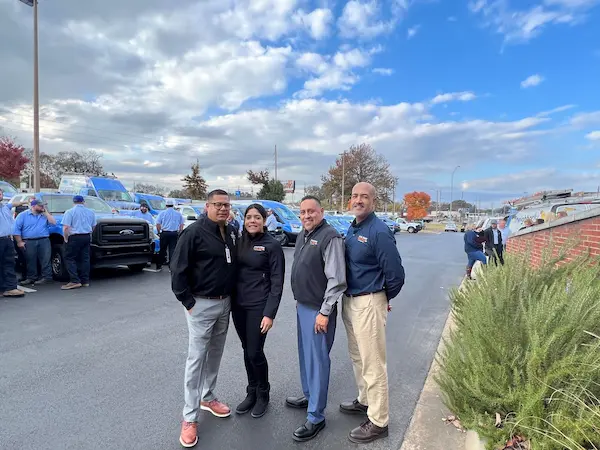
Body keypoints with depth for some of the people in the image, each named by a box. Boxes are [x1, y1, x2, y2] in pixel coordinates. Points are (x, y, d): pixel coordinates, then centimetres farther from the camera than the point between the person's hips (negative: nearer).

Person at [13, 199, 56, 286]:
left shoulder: (45, 215, 15)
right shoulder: (23, 215, 7)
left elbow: (53, 223, -1)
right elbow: (16, 228, 2)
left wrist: (45, 212, 0)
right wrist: (19, 242, -6)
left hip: (44, 241, 1)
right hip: (29, 242, -1)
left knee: (45, 260, -4)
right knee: (31, 261, 3)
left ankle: (46, 277, 0)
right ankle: (31, 278, 13)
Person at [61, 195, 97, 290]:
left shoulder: (69, 212, -6)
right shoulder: (91, 212, 11)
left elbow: (66, 227, -14)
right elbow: (93, 227, 17)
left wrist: (66, 239, -3)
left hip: (75, 238, -5)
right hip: (87, 237, 5)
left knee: (70, 258, 0)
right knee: (85, 259, 8)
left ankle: (75, 281, -9)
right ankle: (85, 281, 9)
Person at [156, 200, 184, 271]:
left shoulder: (162, 213, 2)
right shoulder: (178, 214, 6)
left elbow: (158, 224, 0)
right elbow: (181, 225, 7)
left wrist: (159, 232, 10)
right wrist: (179, 233, 14)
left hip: (164, 233, 0)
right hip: (174, 234, 0)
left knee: (162, 250, 9)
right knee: (172, 250, 2)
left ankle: (159, 266, 16)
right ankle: (171, 266, 0)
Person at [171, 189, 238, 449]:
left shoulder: (232, 233, 5)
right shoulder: (194, 232, -14)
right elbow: (178, 269, -15)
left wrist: (231, 296, 10)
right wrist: (188, 302, -14)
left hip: (225, 303, 6)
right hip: (202, 304, -6)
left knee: (215, 354, 18)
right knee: (196, 358, 1)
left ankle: (207, 397, 37)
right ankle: (190, 418, 13)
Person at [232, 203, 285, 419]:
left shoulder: (272, 245, -8)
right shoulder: (239, 242, 7)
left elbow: (277, 282, -10)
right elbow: (233, 271, 9)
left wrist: (270, 313, -15)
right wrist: (231, 300, 0)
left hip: (258, 306, -5)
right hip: (238, 305, 5)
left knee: (255, 352, 1)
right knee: (246, 351, 14)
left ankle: (263, 394, 26)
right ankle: (251, 393, 33)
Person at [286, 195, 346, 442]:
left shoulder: (330, 237, -18)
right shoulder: (303, 235, 9)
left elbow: (337, 280, -21)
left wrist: (325, 312, -20)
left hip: (318, 310, -8)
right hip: (302, 306, 9)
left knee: (317, 360, 1)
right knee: (305, 355, 21)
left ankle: (316, 418, 14)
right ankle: (308, 396, 40)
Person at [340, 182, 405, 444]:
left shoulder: (379, 232, -18)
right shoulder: (352, 229, 8)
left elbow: (395, 273, -18)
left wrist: (385, 298, -3)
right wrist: (347, 297, 13)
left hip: (368, 303, -9)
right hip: (349, 301, 9)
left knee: (373, 363, 2)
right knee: (357, 356, 22)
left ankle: (378, 422, 18)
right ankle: (365, 400, 42)